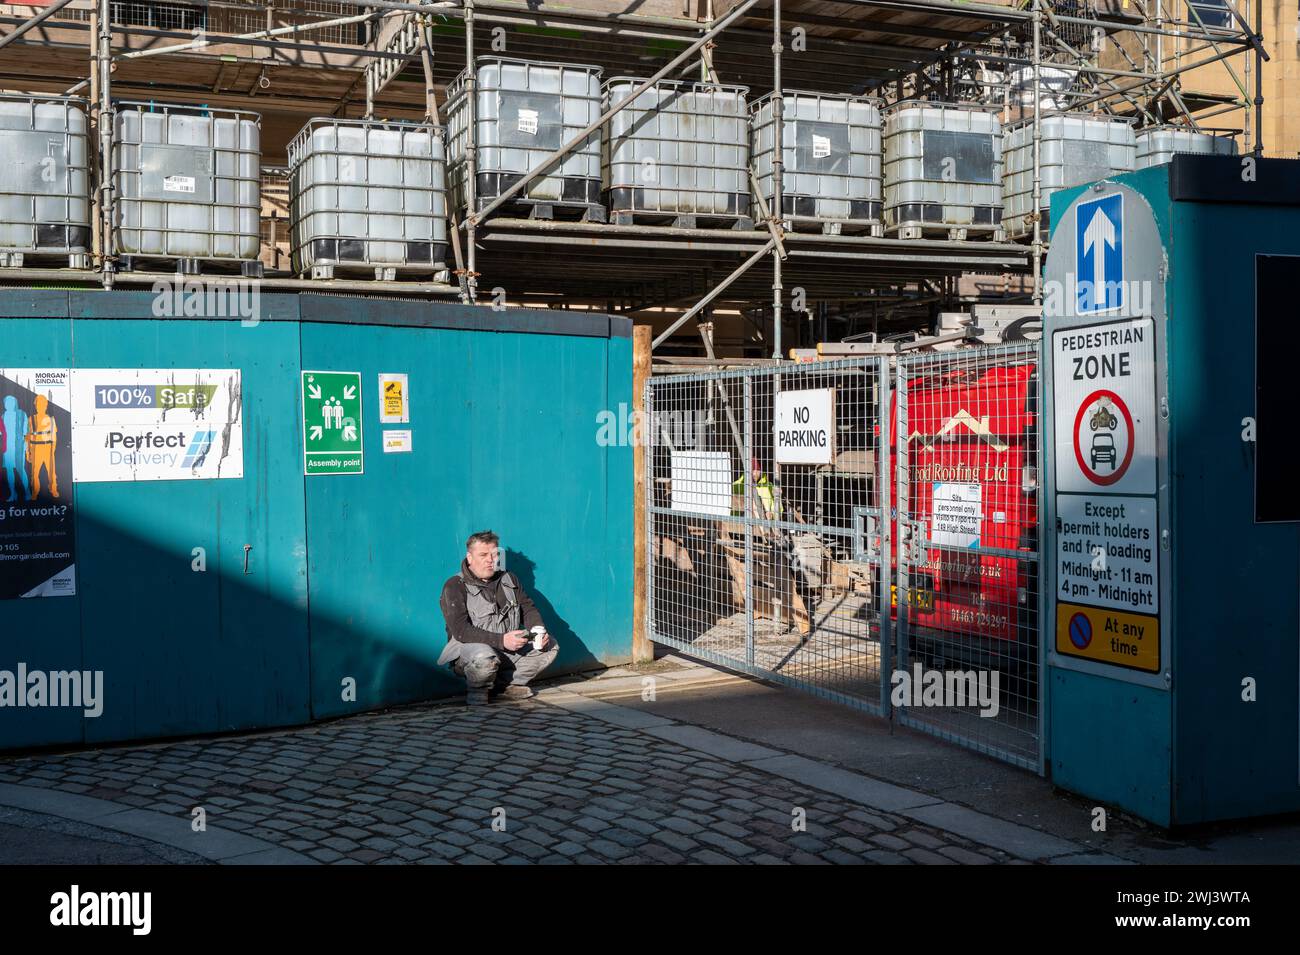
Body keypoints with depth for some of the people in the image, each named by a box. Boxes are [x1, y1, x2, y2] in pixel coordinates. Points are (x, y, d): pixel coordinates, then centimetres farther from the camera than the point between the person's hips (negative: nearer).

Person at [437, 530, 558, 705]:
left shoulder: (509, 580, 12)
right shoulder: (454, 587, -10)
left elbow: (528, 610, 14)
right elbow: (461, 631, -22)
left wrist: (539, 631, -10)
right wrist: (502, 640, -31)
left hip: (509, 649, 7)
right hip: (469, 650, -7)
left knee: (550, 646, -5)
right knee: (484, 659, -40)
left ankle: (504, 684, 0)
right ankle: (477, 689, -6)